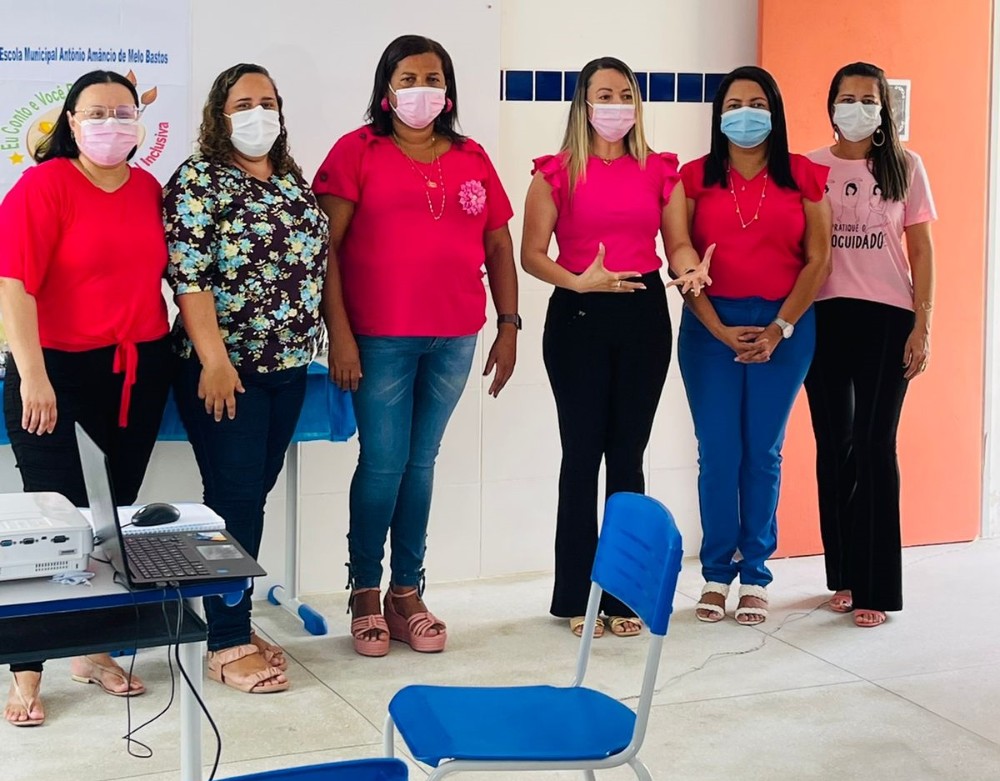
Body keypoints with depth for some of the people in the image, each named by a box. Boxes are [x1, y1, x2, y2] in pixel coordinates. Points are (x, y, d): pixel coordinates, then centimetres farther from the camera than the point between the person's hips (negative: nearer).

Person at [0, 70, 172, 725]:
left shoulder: (149, 189, 7)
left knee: (124, 513, 12)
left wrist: (181, 351, 13)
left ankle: (93, 649, 27)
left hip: (139, 370, 6)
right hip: (56, 372, -6)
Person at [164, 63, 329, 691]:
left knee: (256, 492, 11)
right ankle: (228, 643, 4)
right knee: (236, 498, -4)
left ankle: (235, 618, 22)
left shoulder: (294, 182, 13)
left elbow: (315, 263, 19)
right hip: (226, 368, -6)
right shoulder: (200, 180, -7)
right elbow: (188, 276, -14)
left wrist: (322, 344, 14)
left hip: (289, 365, 6)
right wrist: (214, 359, -20)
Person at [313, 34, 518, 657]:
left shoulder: (471, 158, 10)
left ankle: (407, 593, 20)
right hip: (380, 339, -3)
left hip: (453, 339, 4)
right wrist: (339, 333, -12)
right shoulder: (358, 151, -1)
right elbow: (325, 245, -6)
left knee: (422, 462, 10)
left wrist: (509, 325, 10)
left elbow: (499, 245, 15)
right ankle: (365, 593, 15)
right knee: (383, 462, 0)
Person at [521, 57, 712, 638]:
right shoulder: (557, 172, 0)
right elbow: (533, 254, -3)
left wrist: (691, 269, -16)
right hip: (578, 316, -2)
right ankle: (578, 597, 10)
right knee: (583, 453, 0)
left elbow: (678, 242, 6)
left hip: (644, 313, 3)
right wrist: (579, 282, -20)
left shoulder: (662, 171, 9)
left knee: (628, 454, 6)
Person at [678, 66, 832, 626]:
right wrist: (718, 329, -9)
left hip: (784, 328, 0)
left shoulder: (804, 177, 4)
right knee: (718, 452, 2)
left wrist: (780, 327, -8)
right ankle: (717, 573, 13)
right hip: (711, 327, 0)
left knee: (764, 452, 5)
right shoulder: (696, 178, 4)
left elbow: (818, 261, 1)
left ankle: (756, 574, 15)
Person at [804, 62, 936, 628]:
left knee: (876, 446, -3)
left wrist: (923, 326, -2)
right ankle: (843, 574, 18)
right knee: (835, 446, 6)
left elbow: (921, 249, 5)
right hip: (825, 318, 1)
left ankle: (876, 586, 3)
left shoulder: (905, 166, 5)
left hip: (887, 317, -1)